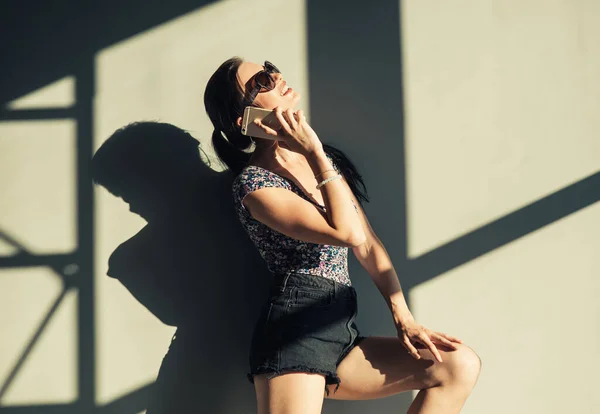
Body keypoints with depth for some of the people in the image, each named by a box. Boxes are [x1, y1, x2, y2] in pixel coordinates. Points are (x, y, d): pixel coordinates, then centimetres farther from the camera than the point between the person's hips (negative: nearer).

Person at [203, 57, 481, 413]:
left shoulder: (326, 159, 17)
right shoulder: (253, 182, -8)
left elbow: (368, 245, 15)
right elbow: (349, 234, -17)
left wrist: (404, 318, 7)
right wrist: (315, 155, -10)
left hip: (341, 332, 8)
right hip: (295, 330, -8)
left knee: (461, 365, -3)